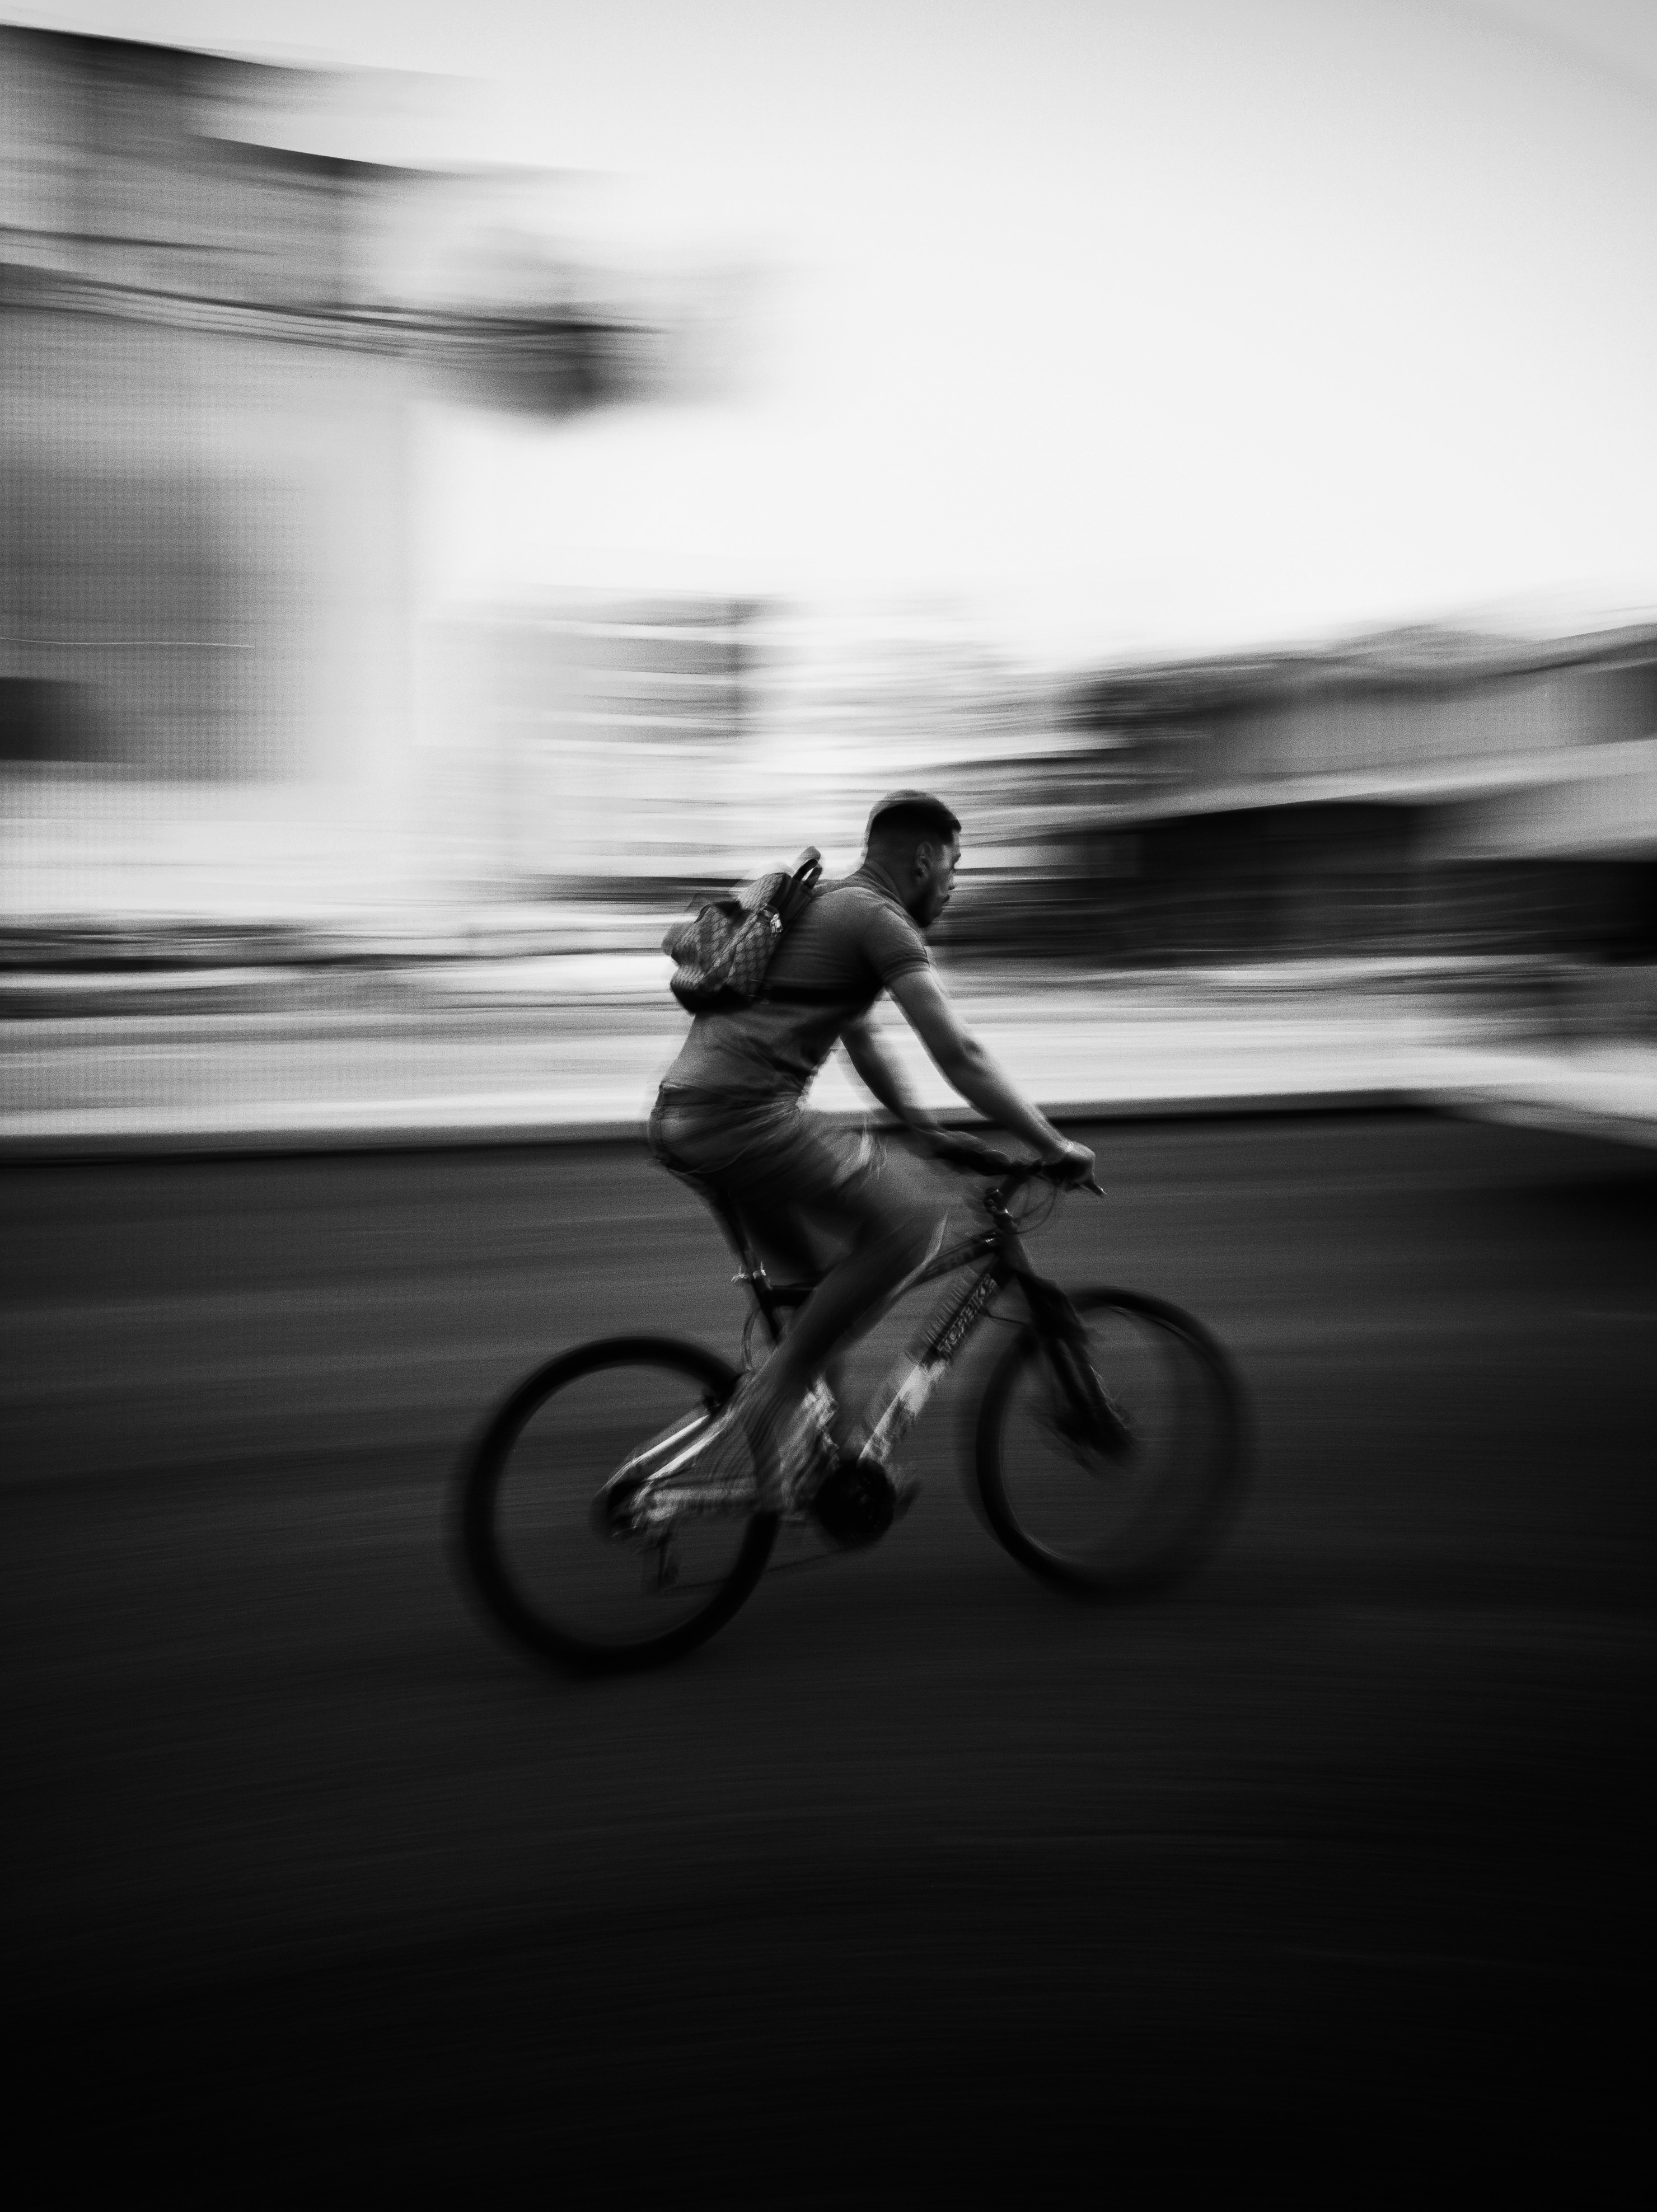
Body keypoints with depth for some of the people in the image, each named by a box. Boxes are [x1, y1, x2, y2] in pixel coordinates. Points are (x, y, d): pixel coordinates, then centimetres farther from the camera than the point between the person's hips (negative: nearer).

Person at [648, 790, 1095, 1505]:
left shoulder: (824, 905, 25)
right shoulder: (880, 918, -5)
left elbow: (863, 1041, 32)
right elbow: (957, 1053, -13)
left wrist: (930, 1131, 31)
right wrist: (1055, 1145, -6)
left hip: (680, 1117, 10)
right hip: (740, 1116, -10)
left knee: (818, 1277, 20)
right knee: (909, 1216, -9)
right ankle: (773, 1398, -9)